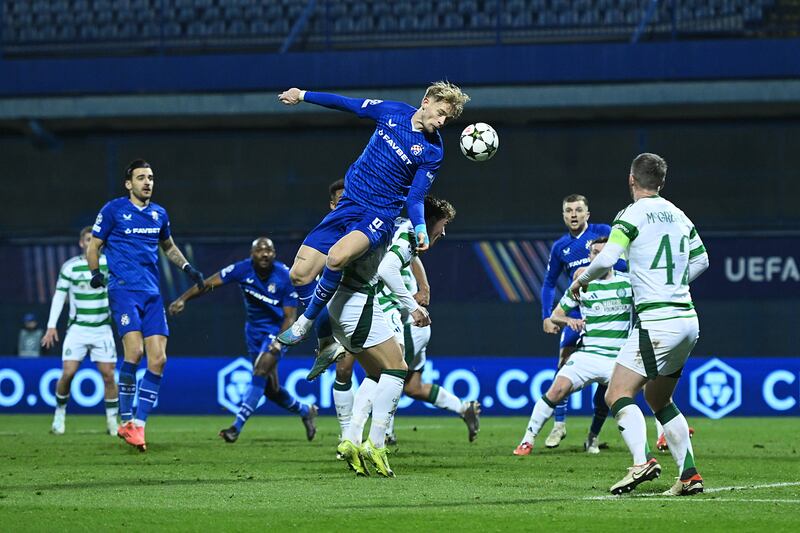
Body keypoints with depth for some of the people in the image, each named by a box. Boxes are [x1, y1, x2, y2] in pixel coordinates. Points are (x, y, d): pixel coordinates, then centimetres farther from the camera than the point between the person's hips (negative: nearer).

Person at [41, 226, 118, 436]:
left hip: (102, 328, 1)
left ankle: (112, 421, 6)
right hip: (77, 328, -1)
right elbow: (59, 296, 2)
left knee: (108, 374, -4)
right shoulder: (70, 267, -2)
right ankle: (60, 414, 10)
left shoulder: (110, 264, 1)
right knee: (68, 373, -10)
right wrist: (52, 326, -4)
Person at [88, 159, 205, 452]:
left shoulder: (159, 214, 16)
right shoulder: (113, 209, 1)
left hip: (152, 293, 6)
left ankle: (139, 425, 2)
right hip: (123, 288, -5)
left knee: (158, 360, -5)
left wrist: (187, 267, 17)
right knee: (134, 350, -21)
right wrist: (95, 272, -13)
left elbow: (169, 246, 32)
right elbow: (93, 245, 5)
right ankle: (125, 421, -9)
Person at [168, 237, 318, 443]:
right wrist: (182, 299, -29)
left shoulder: (285, 277, -19)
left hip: (278, 330, -4)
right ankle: (305, 411, 35)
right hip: (254, 330, 4)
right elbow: (209, 283, -17)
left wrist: (278, 342, -30)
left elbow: (290, 316, -15)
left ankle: (237, 427, -23)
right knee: (270, 388, 7)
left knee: (260, 373, -23)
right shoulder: (243, 269, -14)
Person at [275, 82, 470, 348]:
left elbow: (415, 198, -5)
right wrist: (304, 95, 20)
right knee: (300, 274, -5)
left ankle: (307, 320, -13)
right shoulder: (392, 111, 1)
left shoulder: (433, 151, -7)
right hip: (348, 205, 5)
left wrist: (420, 228, -25)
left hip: (379, 217, -5)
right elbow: (349, 104, 15)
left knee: (337, 257, -34)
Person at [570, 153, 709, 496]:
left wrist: (581, 280, 0)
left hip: (656, 322, -8)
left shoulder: (634, 214, -8)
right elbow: (701, 260, 26)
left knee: (618, 395, -8)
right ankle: (689, 476, 11)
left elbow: (606, 259, -19)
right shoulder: (677, 215, 14)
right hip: (687, 319, 8)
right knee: (657, 398, 19)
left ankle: (642, 461, -30)